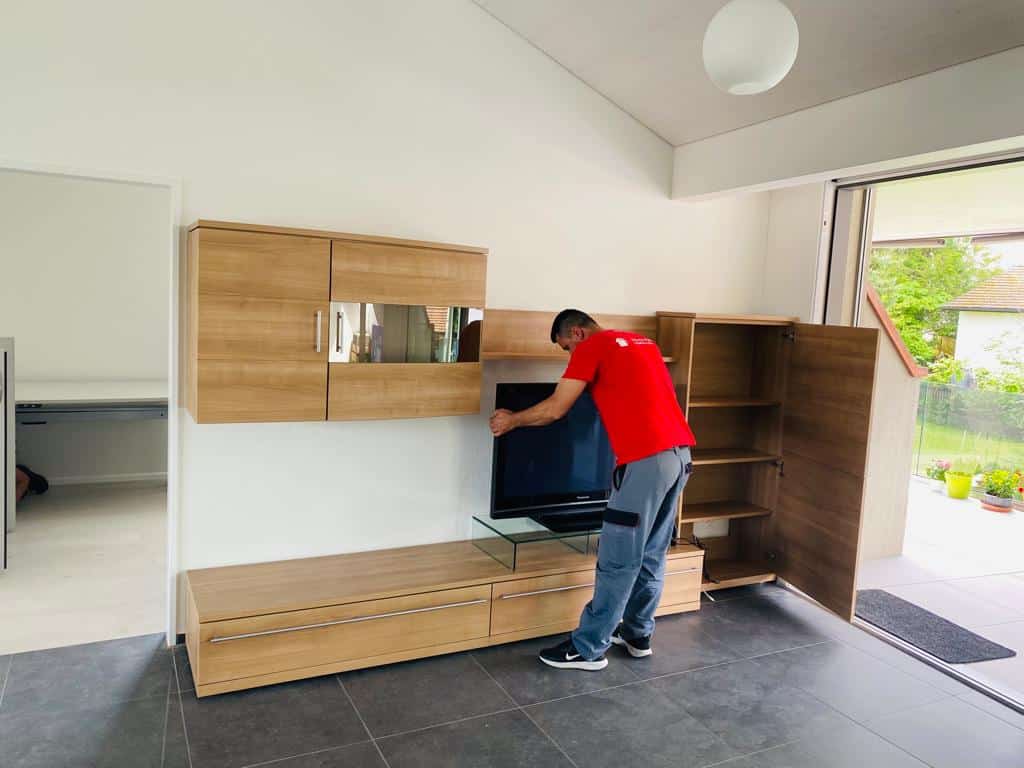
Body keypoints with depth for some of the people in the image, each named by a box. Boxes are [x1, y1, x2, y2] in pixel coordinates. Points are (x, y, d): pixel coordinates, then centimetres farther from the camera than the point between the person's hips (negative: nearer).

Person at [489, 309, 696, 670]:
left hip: (646, 459, -9)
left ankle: (588, 649, 11)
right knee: (652, 554, 18)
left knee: (618, 560, 0)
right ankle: (637, 634, 30)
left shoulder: (591, 347, -1)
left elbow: (554, 409, -2)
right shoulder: (642, 342, 22)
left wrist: (511, 420, 13)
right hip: (679, 453, 9)